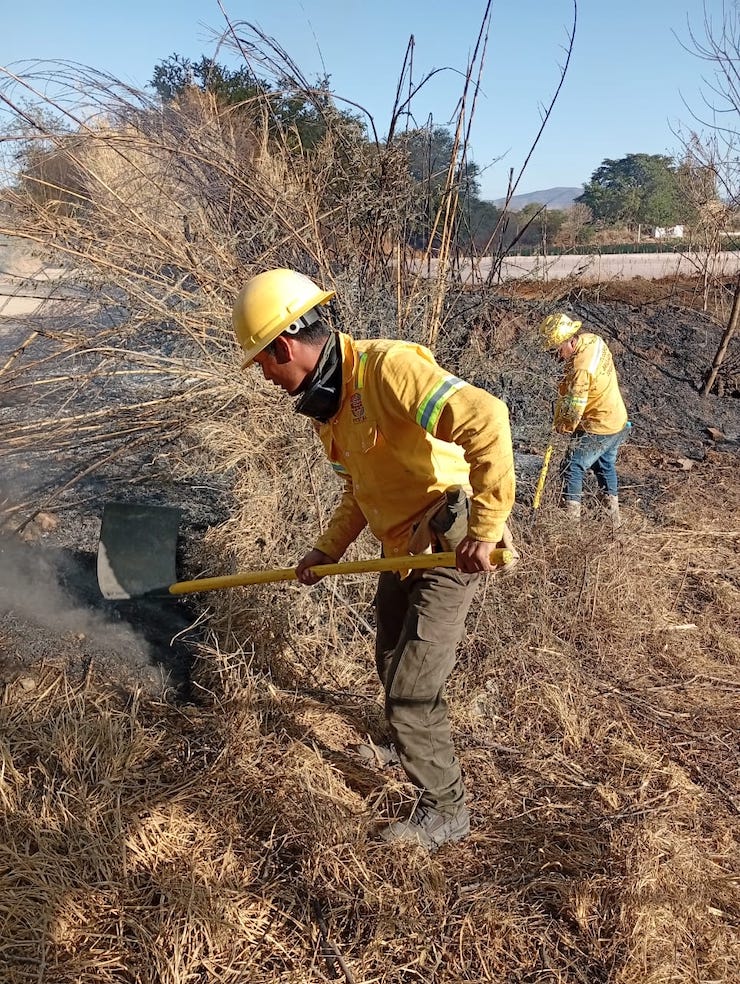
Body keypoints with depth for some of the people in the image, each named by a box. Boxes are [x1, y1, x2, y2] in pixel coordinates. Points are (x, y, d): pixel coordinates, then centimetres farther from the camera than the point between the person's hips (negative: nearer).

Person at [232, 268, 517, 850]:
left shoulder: (384, 366, -24)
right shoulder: (326, 402, 7)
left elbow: (485, 418, -35)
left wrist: (485, 529, -33)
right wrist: (328, 550, 9)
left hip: (450, 547, -9)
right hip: (403, 549, 10)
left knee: (409, 691, -3)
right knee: (392, 666, 25)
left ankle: (444, 811, 20)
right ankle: (415, 744, 53)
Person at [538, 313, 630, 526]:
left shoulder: (581, 369, -32)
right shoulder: (593, 340, -5)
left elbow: (575, 410, -23)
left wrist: (562, 426, -4)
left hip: (598, 429, -10)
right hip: (618, 421, 10)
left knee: (571, 469, 2)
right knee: (606, 465, 25)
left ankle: (571, 518, 7)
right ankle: (613, 515, 37)